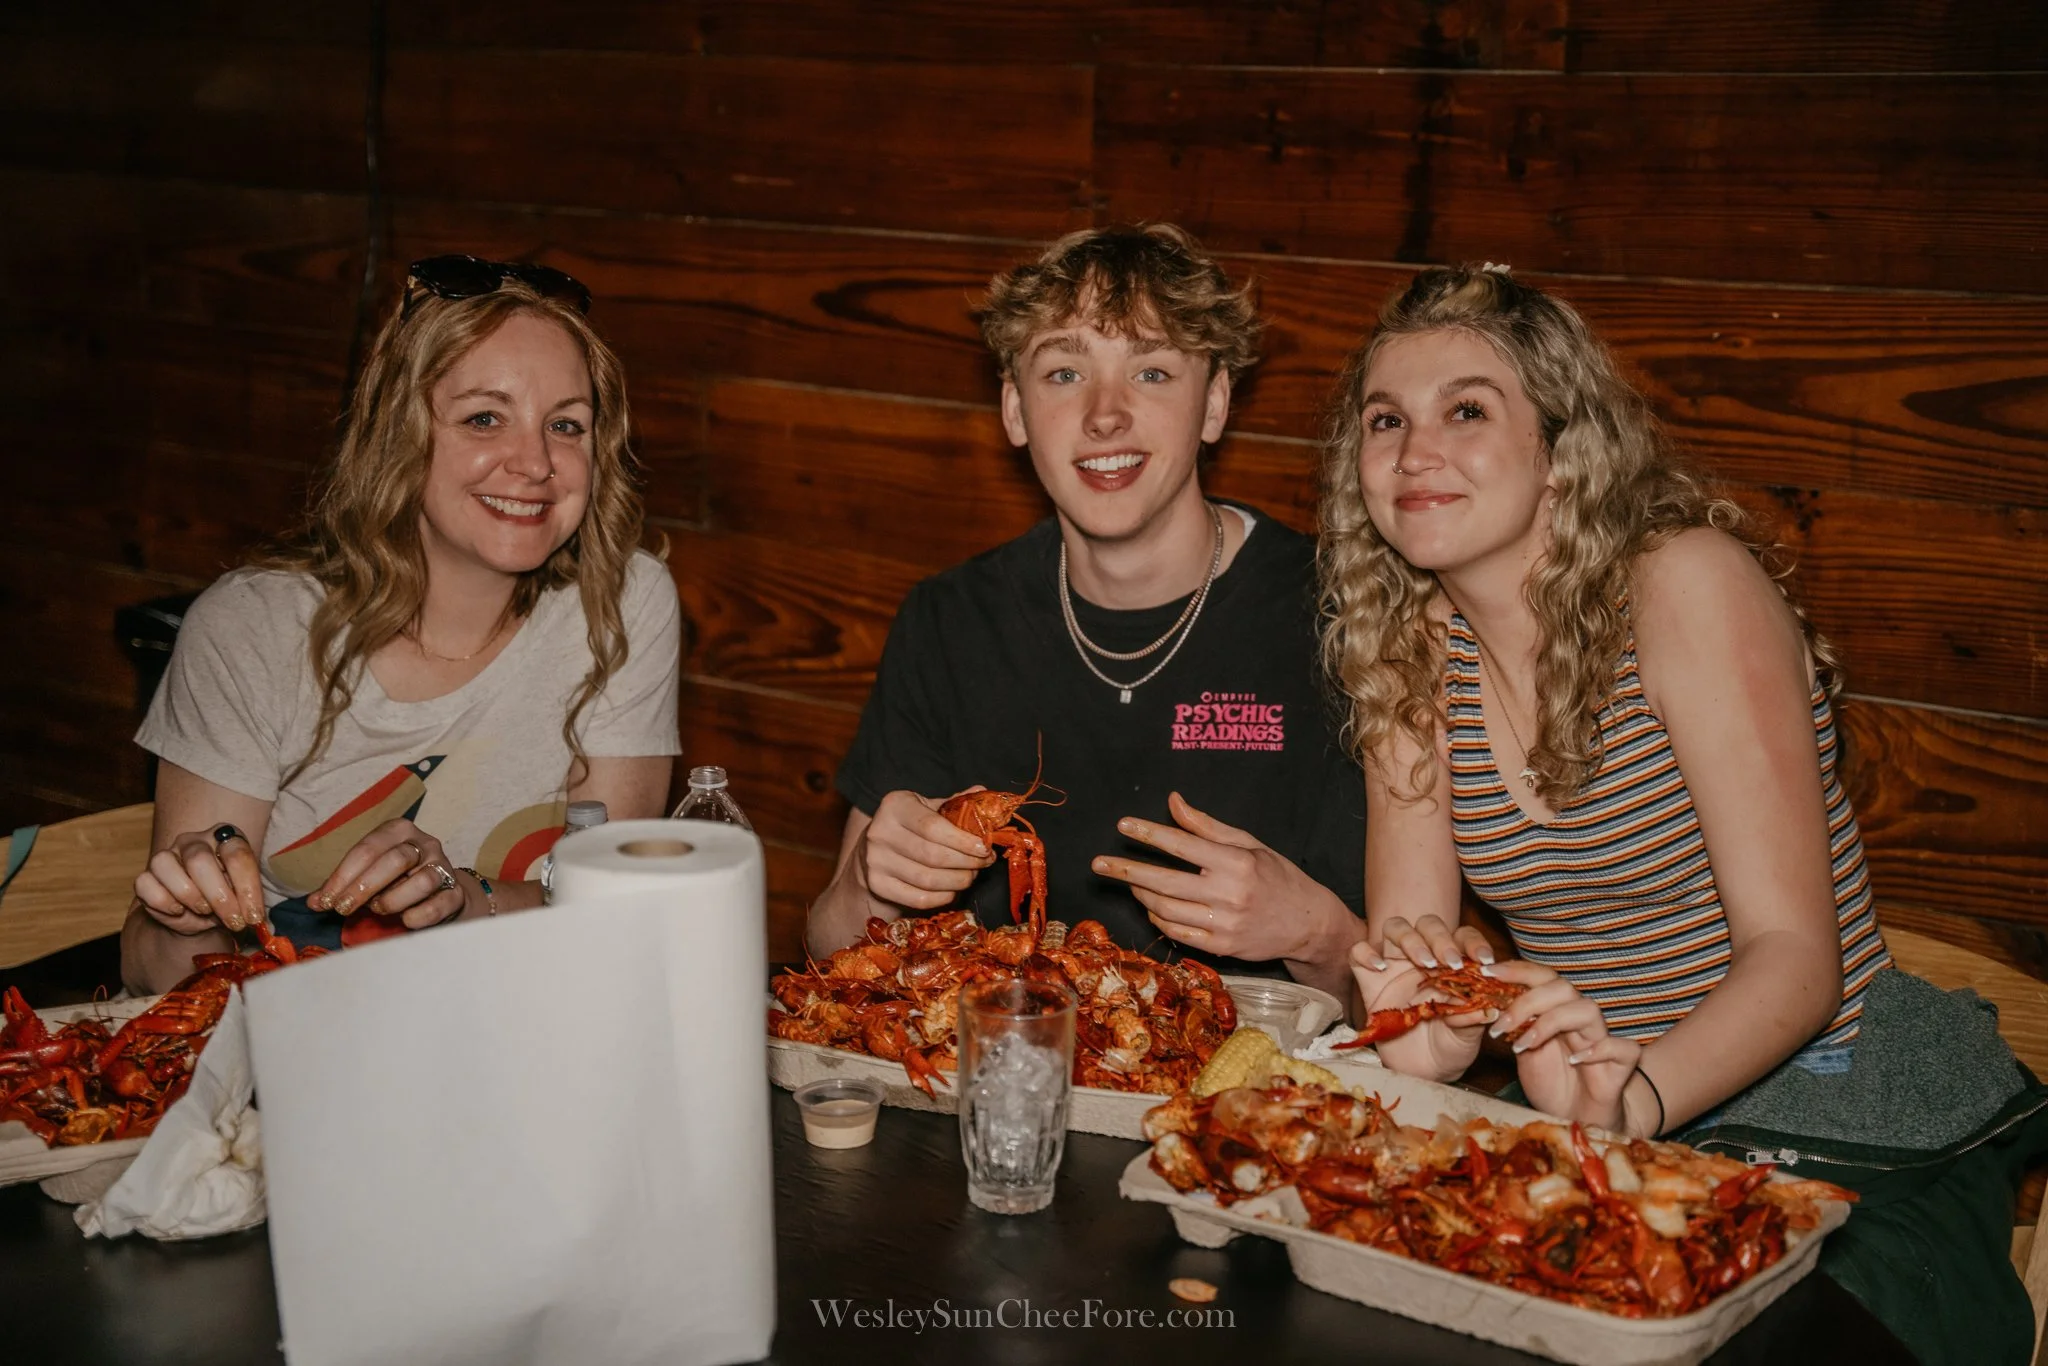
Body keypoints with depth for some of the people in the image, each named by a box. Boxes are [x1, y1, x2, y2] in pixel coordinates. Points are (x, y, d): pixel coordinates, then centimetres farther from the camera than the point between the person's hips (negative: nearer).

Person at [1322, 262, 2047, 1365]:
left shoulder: (1687, 582, -14)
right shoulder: (1409, 650, 2)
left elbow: (1795, 954, -18)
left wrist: (1636, 1096, -36)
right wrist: (1419, 1029, -25)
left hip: (1854, 1144, -4)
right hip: (1608, 1144, 4)